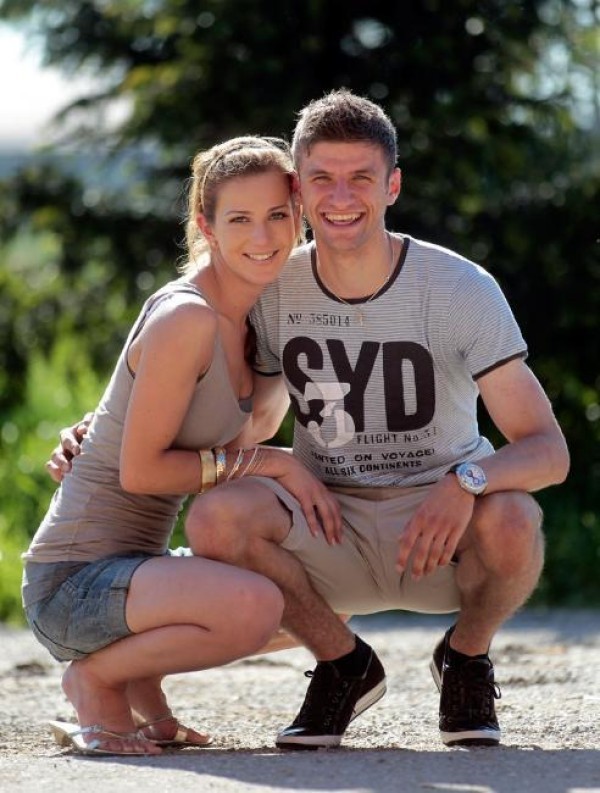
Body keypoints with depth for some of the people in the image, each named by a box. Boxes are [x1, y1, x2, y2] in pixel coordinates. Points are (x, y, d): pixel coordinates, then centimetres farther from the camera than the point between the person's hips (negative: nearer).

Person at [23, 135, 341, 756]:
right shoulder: (184, 319, -18)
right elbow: (140, 469, -19)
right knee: (253, 606, -34)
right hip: (73, 582, -10)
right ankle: (96, 678, -8)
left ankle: (139, 680, 13)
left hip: (137, 564, 10)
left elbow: (254, 429, 19)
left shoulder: (242, 319, 10)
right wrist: (269, 464, -15)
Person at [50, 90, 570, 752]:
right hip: (330, 532, 2)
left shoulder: (461, 289, -13)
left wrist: (466, 481, -40)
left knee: (510, 521, -37)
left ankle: (466, 658, 0)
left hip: (444, 531, -2)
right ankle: (344, 665, 0)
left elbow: (548, 450, -18)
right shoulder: (273, 291, -4)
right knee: (215, 517, -28)